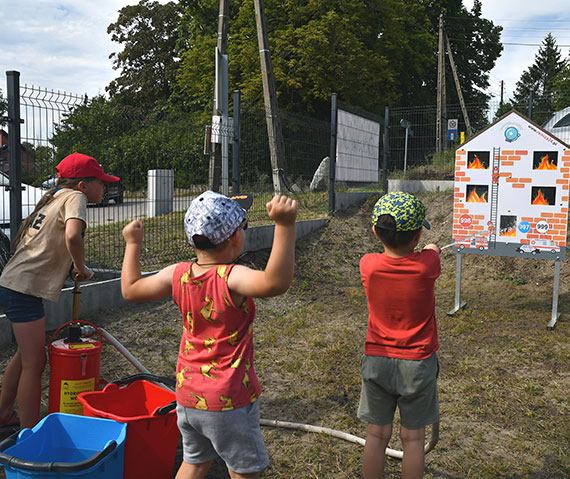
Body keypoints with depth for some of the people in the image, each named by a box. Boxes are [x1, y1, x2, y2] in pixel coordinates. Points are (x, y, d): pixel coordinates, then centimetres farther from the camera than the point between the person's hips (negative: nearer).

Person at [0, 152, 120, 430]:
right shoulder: (74, 197, -10)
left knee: (25, 355, 23)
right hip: (24, 289, -10)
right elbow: (73, 236, -31)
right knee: (34, 364, -3)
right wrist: (81, 268, -14)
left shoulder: (53, 198, 17)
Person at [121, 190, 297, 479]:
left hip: (187, 397, 6)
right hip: (229, 401, -6)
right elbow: (275, 283, -45)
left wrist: (132, 244, 19)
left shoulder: (176, 275, -6)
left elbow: (130, 290, 9)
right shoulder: (232, 278, -25)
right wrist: (284, 226, -50)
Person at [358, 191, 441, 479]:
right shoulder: (427, 264, -17)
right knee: (412, 437, 12)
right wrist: (431, 250, 32)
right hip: (417, 362, -1)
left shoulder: (368, 265, -14)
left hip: (377, 360, 2)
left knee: (376, 434, 12)